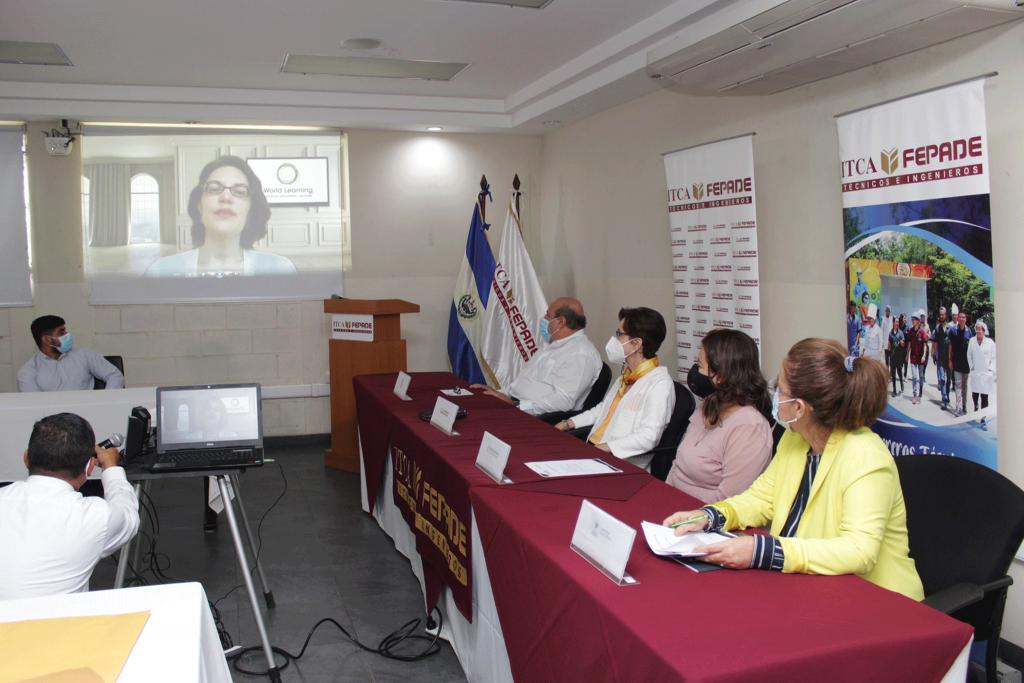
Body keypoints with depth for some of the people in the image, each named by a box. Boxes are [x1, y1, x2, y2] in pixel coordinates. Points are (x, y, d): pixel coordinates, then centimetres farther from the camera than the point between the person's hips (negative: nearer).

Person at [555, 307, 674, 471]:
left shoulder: (659, 383, -12)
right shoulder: (628, 375, 18)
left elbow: (649, 437, -22)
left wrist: (604, 448, -28)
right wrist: (568, 423, 20)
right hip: (594, 450, 9)